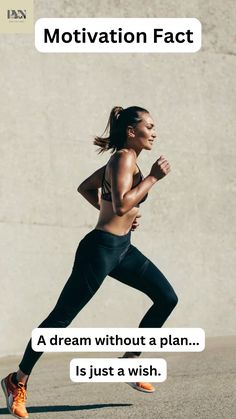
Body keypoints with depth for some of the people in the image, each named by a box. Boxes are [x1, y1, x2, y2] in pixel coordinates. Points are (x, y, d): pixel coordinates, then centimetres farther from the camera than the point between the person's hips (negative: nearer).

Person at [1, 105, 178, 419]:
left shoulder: (122, 159, 13)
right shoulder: (124, 158, -14)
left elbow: (85, 188, 23)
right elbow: (121, 205, -28)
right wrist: (153, 177, -22)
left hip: (122, 248, 10)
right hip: (101, 248, -10)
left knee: (167, 298, 5)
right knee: (62, 317, -3)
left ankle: (129, 361, 15)